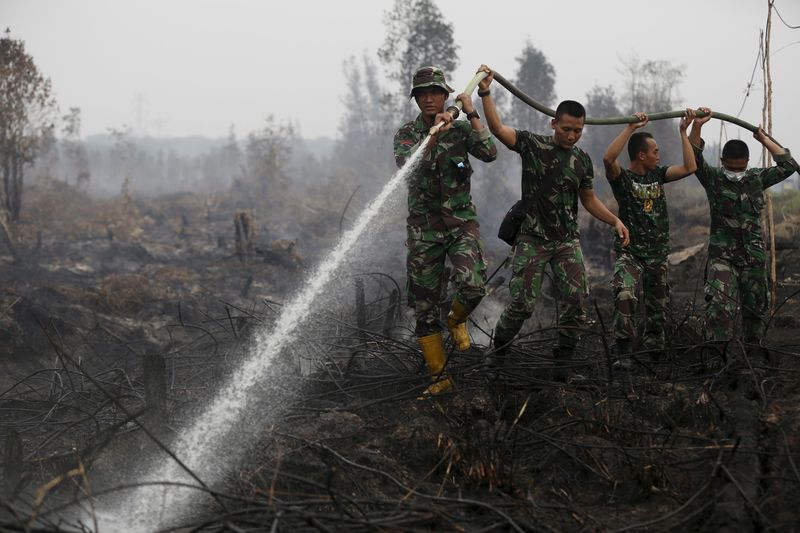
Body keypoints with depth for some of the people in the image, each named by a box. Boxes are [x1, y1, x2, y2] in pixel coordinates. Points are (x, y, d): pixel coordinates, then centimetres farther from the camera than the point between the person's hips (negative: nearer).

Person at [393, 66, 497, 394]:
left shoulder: (461, 129, 4)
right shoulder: (406, 134, 1)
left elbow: (489, 153, -13)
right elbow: (407, 166, -18)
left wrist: (471, 113, -13)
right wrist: (434, 135, -28)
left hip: (461, 222, 0)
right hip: (424, 228, 0)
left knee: (473, 286, -24)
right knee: (425, 307, 0)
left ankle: (456, 320, 12)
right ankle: (438, 377, 12)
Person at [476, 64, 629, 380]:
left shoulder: (582, 160, 8)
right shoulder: (532, 144, -4)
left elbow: (589, 199, 17)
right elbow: (497, 128, -17)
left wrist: (615, 221, 4)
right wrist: (485, 93, -27)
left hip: (567, 240, 4)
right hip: (532, 238, -4)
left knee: (575, 300, -7)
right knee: (522, 303, -8)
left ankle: (563, 361, 8)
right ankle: (499, 350, 17)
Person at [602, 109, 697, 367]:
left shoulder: (658, 175, 11)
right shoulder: (622, 177, -5)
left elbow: (689, 167, 3)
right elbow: (608, 158, -26)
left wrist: (683, 131, 2)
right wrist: (631, 127, -25)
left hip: (657, 255, 6)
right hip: (629, 252, -6)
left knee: (657, 308, 11)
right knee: (625, 297, -29)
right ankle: (623, 353, -25)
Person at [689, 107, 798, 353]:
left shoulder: (757, 179, 9)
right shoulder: (713, 179, 0)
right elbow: (693, 158, -16)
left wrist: (765, 140, 7)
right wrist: (696, 126, -28)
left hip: (754, 256, 4)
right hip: (722, 256, -4)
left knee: (757, 309, 11)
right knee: (721, 307, -19)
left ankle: (753, 352, 28)